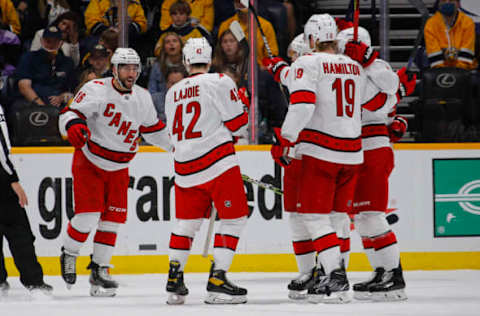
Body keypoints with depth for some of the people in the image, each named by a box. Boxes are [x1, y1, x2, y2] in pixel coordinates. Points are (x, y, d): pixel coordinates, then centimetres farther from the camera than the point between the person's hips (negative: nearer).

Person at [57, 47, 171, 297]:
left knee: (113, 218, 2)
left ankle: (99, 268, 14)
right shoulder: (97, 90, -17)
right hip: (89, 161, -5)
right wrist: (74, 125, -43)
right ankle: (69, 255, 10)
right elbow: (70, 113, -21)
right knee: (88, 214, -14)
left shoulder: (143, 98, 2)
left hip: (118, 168, 5)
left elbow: (153, 130, 16)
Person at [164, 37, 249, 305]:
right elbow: (237, 124, -5)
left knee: (187, 221, 16)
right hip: (218, 164, -6)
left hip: (185, 168, 6)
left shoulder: (173, 92, 14)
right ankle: (217, 281, -9)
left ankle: (174, 282, 12)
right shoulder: (220, 82, -4)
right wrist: (242, 107, 15)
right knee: (234, 219, 1)